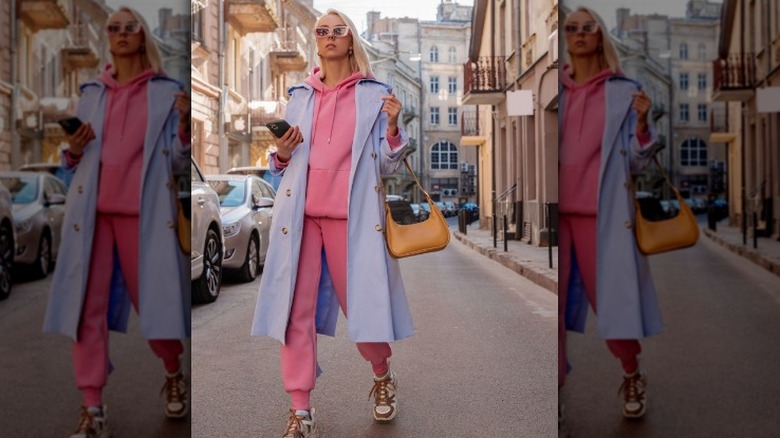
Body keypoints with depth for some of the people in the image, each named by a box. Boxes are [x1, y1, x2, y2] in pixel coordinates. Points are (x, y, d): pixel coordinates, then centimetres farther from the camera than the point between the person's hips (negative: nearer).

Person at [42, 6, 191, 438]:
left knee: (152, 298, 1)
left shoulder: (167, 91, 5)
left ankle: (174, 374, 29)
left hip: (143, 210, -3)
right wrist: (73, 152, -2)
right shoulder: (92, 92, 15)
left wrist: (184, 126, -17)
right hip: (91, 207, 3)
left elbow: (178, 163, 0)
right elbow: (79, 159, 20)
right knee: (88, 305, -1)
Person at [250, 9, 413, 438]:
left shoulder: (375, 94, 7)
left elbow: (388, 164, 4)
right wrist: (281, 155, -1)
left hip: (351, 215, -2)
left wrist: (393, 127, -13)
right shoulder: (300, 95, 14)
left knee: (361, 304, 2)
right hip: (300, 213, 3)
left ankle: (382, 377, 31)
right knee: (296, 308, -2)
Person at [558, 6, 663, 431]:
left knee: (613, 301, 3)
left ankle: (632, 378, 30)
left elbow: (637, 161, 5)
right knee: (550, 306, -2)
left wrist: (642, 123, -11)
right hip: (557, 211, 2)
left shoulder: (624, 92, 6)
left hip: (603, 214, -1)